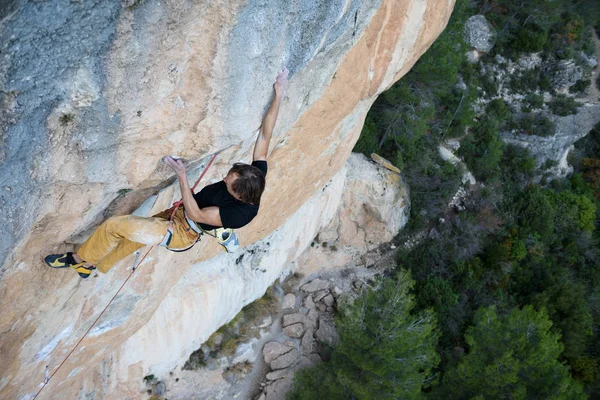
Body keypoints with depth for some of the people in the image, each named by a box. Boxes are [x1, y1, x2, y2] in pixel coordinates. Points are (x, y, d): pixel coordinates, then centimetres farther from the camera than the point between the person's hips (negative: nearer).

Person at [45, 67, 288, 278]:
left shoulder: (238, 214, -37)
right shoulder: (256, 177, -20)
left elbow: (195, 214, -29)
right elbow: (265, 135, -18)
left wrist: (182, 176, -30)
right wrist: (278, 95, -18)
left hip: (181, 233, -8)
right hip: (180, 215, 8)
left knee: (113, 225, -6)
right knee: (133, 237, 25)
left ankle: (80, 259, 21)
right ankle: (93, 266, 50)